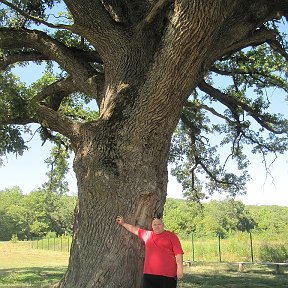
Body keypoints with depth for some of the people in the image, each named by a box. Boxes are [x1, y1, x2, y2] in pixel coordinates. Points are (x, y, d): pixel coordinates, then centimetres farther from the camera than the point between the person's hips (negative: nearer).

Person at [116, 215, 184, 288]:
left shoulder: (171, 236, 2)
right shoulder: (147, 234, 16)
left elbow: (178, 252, -4)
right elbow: (135, 229, 30)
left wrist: (180, 268, -12)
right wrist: (123, 223, 37)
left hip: (168, 275, -4)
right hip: (149, 274, 4)